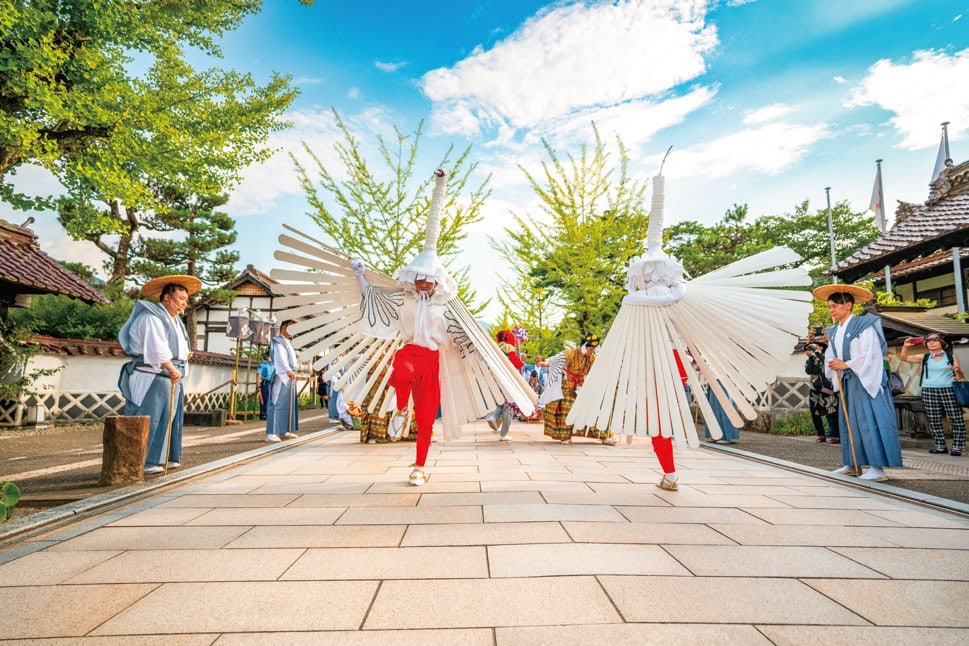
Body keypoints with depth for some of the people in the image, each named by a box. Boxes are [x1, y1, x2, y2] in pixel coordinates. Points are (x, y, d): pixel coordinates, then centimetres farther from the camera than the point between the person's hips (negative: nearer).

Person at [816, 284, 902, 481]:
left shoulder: (863, 325, -8)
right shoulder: (833, 332, 14)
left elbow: (870, 355, -15)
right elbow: (830, 356, 14)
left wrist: (846, 364, -15)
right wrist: (832, 365, -7)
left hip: (865, 381, -7)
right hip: (846, 383, 8)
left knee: (869, 421, -9)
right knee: (849, 422, 9)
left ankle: (877, 468, -6)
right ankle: (852, 465, 16)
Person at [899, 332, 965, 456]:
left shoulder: (951, 357, 6)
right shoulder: (924, 357, 8)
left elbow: (959, 374, 9)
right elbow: (904, 358, 3)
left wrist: (958, 371, -14)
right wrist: (905, 346, -12)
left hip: (949, 389, -2)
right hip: (929, 390, 2)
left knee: (956, 419, -3)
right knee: (934, 420, 2)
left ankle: (957, 446, 2)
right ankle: (940, 446, 9)